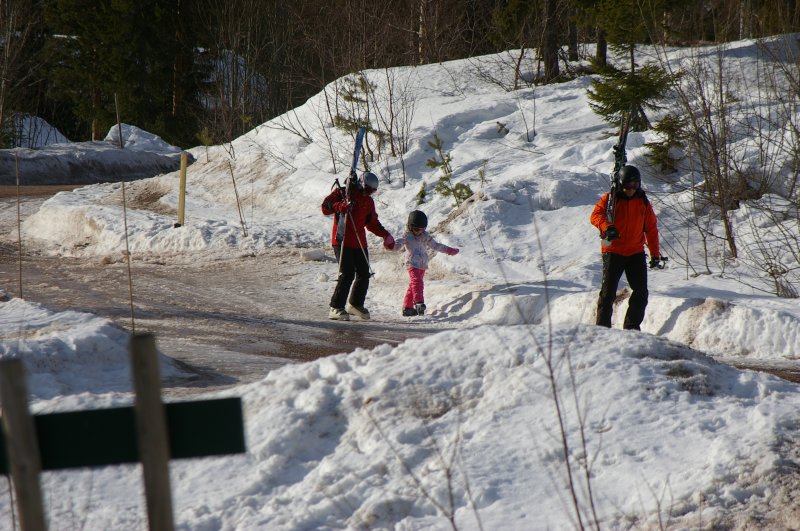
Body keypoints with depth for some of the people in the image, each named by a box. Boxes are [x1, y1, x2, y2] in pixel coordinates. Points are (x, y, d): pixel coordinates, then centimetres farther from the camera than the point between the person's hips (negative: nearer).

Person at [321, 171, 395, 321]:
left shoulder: (368, 201, 16)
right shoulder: (342, 193, -2)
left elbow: (372, 223, 24)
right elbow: (325, 207, -10)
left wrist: (385, 235, 12)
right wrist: (339, 206, -28)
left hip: (360, 243, 7)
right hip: (342, 241, -7)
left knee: (364, 274, 7)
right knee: (347, 274, -15)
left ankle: (356, 304, 28)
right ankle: (336, 308, -10)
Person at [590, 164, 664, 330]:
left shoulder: (643, 202, 8)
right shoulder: (610, 198, -2)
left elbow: (651, 228, 12)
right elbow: (595, 215, -14)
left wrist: (655, 254, 9)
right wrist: (606, 226, -36)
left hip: (636, 253, 3)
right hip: (613, 252, -3)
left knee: (641, 293, 0)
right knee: (608, 292, -3)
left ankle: (632, 327, 10)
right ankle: (602, 327, 5)